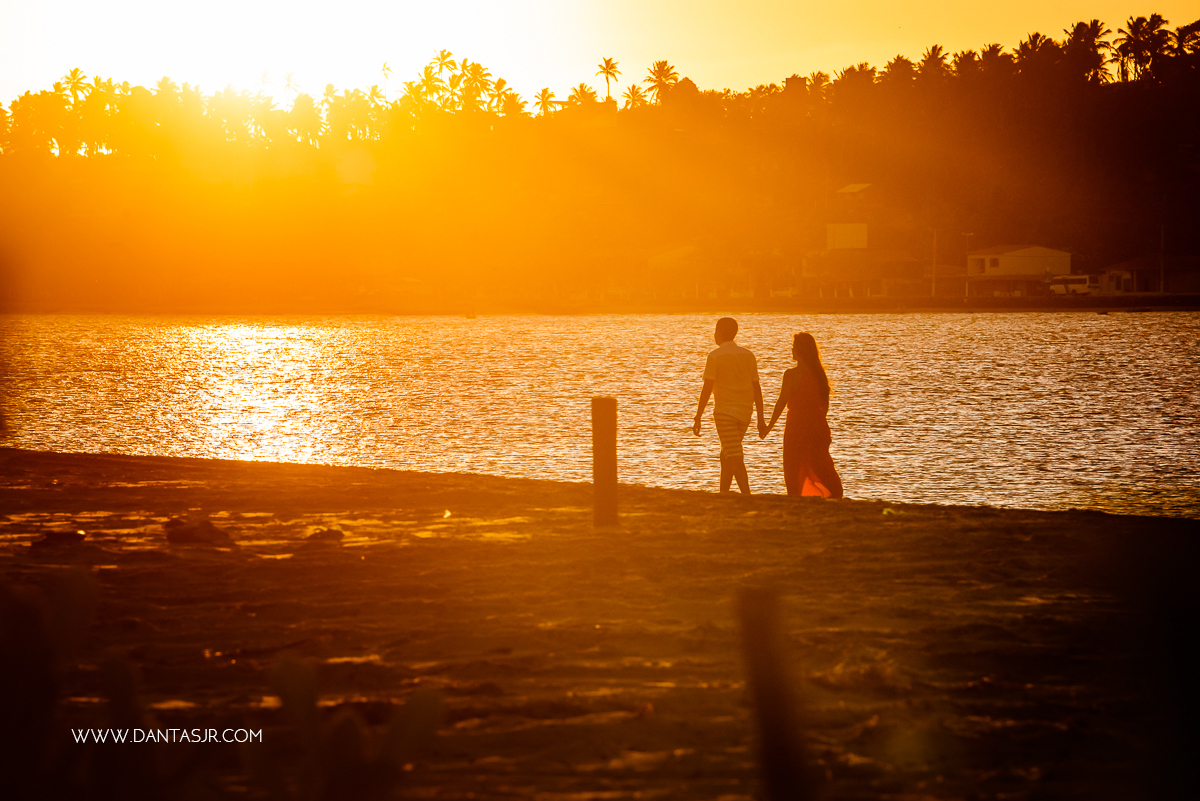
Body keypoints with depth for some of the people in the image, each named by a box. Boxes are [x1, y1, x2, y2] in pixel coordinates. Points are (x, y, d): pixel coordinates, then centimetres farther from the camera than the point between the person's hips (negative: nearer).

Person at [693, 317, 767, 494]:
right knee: (726, 457, 18)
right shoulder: (748, 355, 9)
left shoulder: (715, 356, -7)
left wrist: (698, 418, -7)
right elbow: (756, 389, 9)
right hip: (744, 412, 6)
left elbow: (707, 389, -11)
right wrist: (761, 420, 12)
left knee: (735, 459, -8)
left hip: (725, 412, -6)